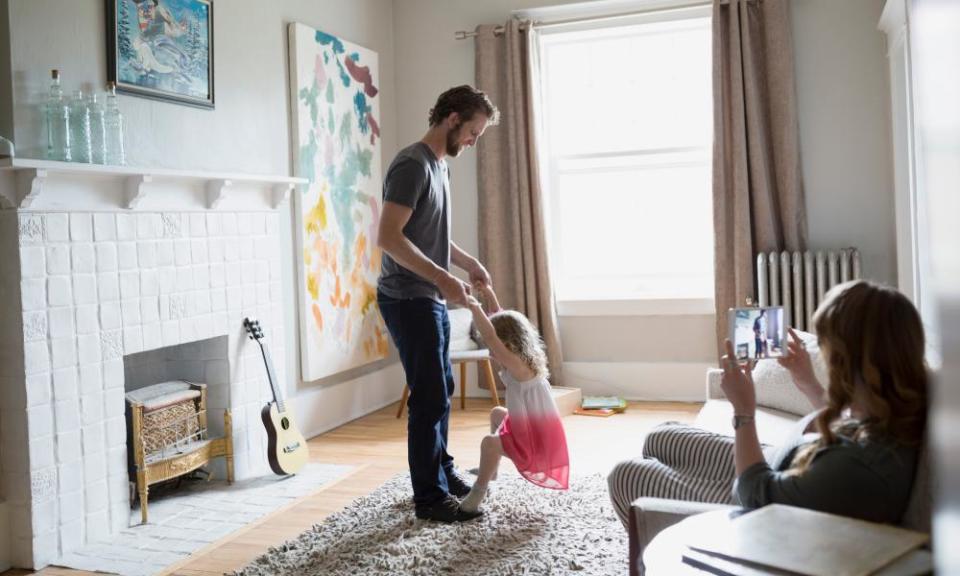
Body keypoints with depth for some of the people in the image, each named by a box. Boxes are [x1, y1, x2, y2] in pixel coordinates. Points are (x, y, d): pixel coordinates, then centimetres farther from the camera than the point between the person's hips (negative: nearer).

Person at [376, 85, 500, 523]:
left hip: (430, 298, 10)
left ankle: (443, 474, 30)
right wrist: (443, 278, -27)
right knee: (429, 396, -5)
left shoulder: (439, 165, 14)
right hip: (408, 299, -10)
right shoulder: (412, 165, -17)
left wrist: (468, 262, 19)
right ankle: (430, 497, 6)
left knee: (441, 389, 17)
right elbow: (388, 237, -25)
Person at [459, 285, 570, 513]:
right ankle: (490, 467, 35)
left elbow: (490, 337, -34)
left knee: (489, 443, -24)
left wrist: (475, 307, -27)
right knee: (497, 413, 28)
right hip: (535, 434, 10)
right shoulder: (521, 362, 3)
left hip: (538, 445, -10)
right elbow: (501, 322, 11)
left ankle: (478, 492, -14)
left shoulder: (518, 367, -23)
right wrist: (489, 295, 8)